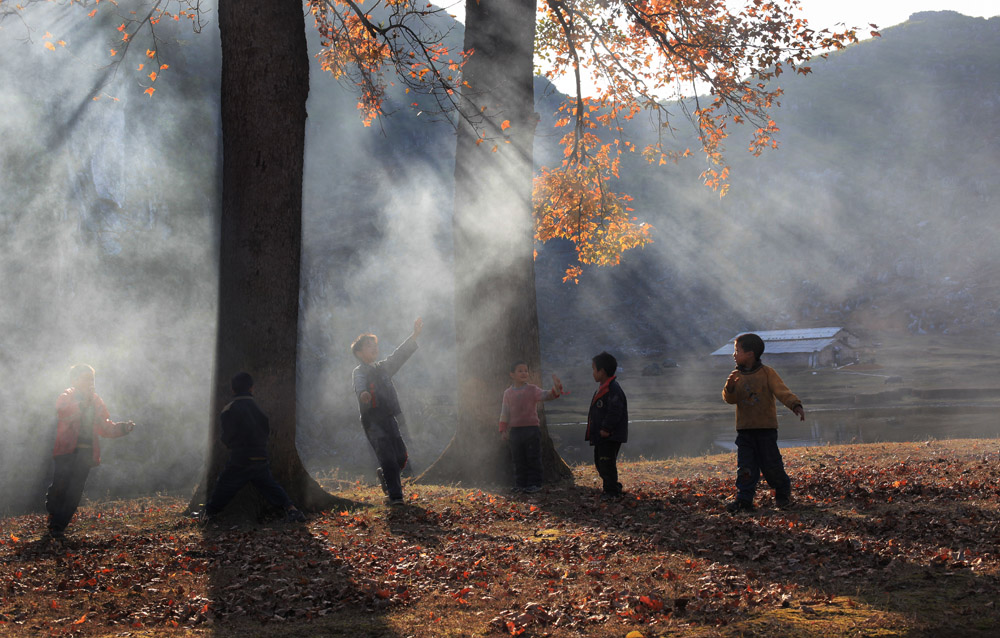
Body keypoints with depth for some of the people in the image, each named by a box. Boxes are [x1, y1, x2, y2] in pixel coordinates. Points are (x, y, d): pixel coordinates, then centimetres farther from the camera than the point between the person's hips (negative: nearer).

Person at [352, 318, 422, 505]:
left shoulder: (383, 367, 21)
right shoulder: (359, 371, 0)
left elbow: (399, 355, 16)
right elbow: (359, 383, -21)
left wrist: (415, 335, 6)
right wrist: (363, 393, -46)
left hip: (389, 419, 6)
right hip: (373, 421, -6)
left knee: (401, 457, 4)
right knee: (388, 458, -14)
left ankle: (383, 474, 32)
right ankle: (395, 495, -11)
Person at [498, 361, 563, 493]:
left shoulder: (532, 390, 0)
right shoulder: (508, 393, 7)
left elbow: (545, 395, -16)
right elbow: (505, 413, 10)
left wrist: (556, 390, -36)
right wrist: (503, 430, 5)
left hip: (532, 428, -3)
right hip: (515, 430, 3)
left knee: (533, 458, 0)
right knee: (518, 460, 8)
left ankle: (534, 484, 7)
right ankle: (520, 484, 17)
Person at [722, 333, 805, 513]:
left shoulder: (767, 373, -4)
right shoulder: (737, 375, 8)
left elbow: (782, 391, -11)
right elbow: (730, 399, 1)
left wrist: (796, 406, -27)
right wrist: (730, 387, -21)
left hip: (766, 428, -4)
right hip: (744, 429, 4)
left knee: (771, 464, 0)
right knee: (745, 466, -1)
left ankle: (783, 493, 22)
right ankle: (744, 499, 1)